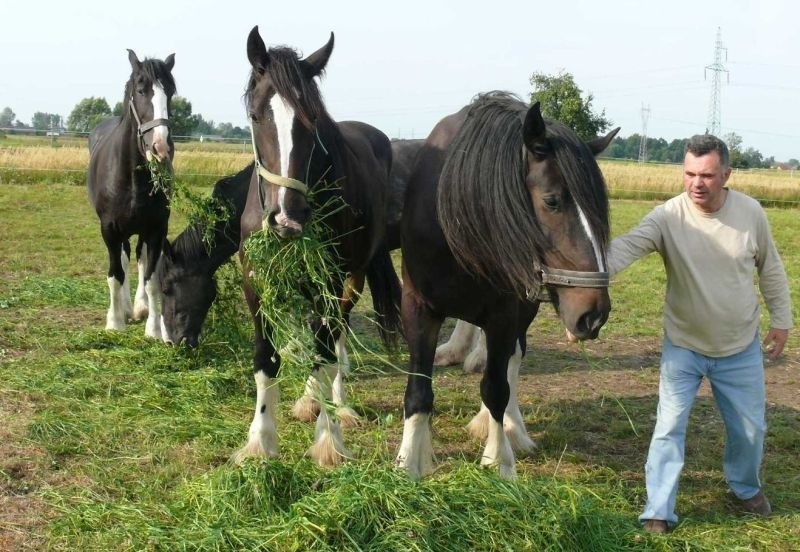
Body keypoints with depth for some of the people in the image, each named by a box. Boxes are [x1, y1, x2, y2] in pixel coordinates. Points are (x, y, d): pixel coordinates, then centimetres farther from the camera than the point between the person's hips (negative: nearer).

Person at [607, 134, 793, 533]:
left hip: (740, 349, 2)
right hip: (682, 347, -2)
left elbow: (770, 268, 2)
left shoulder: (750, 212, -12)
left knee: (750, 427, 17)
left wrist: (781, 320, 7)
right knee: (669, 428, -2)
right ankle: (658, 510, 11)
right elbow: (627, 246, -37)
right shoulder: (668, 217, -21)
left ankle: (746, 487, 45)